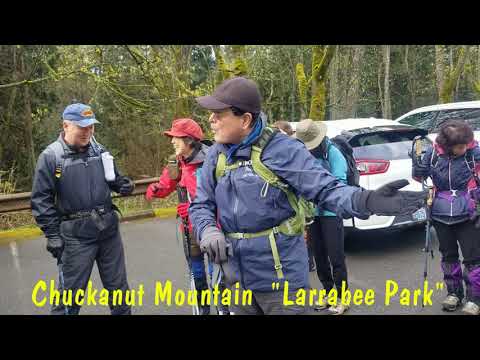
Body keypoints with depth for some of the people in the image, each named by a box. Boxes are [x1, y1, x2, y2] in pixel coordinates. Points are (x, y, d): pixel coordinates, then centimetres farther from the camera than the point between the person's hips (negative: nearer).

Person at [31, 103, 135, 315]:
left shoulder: (100, 151, 5)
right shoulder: (50, 157, -9)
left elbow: (113, 179, 19)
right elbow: (41, 200, -7)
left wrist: (124, 185, -4)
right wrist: (52, 236, -10)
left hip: (109, 230, 4)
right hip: (76, 235, -4)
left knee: (118, 285, 16)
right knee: (71, 292, 6)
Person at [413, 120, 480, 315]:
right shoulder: (434, 152, -7)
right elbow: (418, 176, 3)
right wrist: (418, 157, -14)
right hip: (441, 215, 2)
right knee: (448, 255, 15)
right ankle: (454, 293, 31)